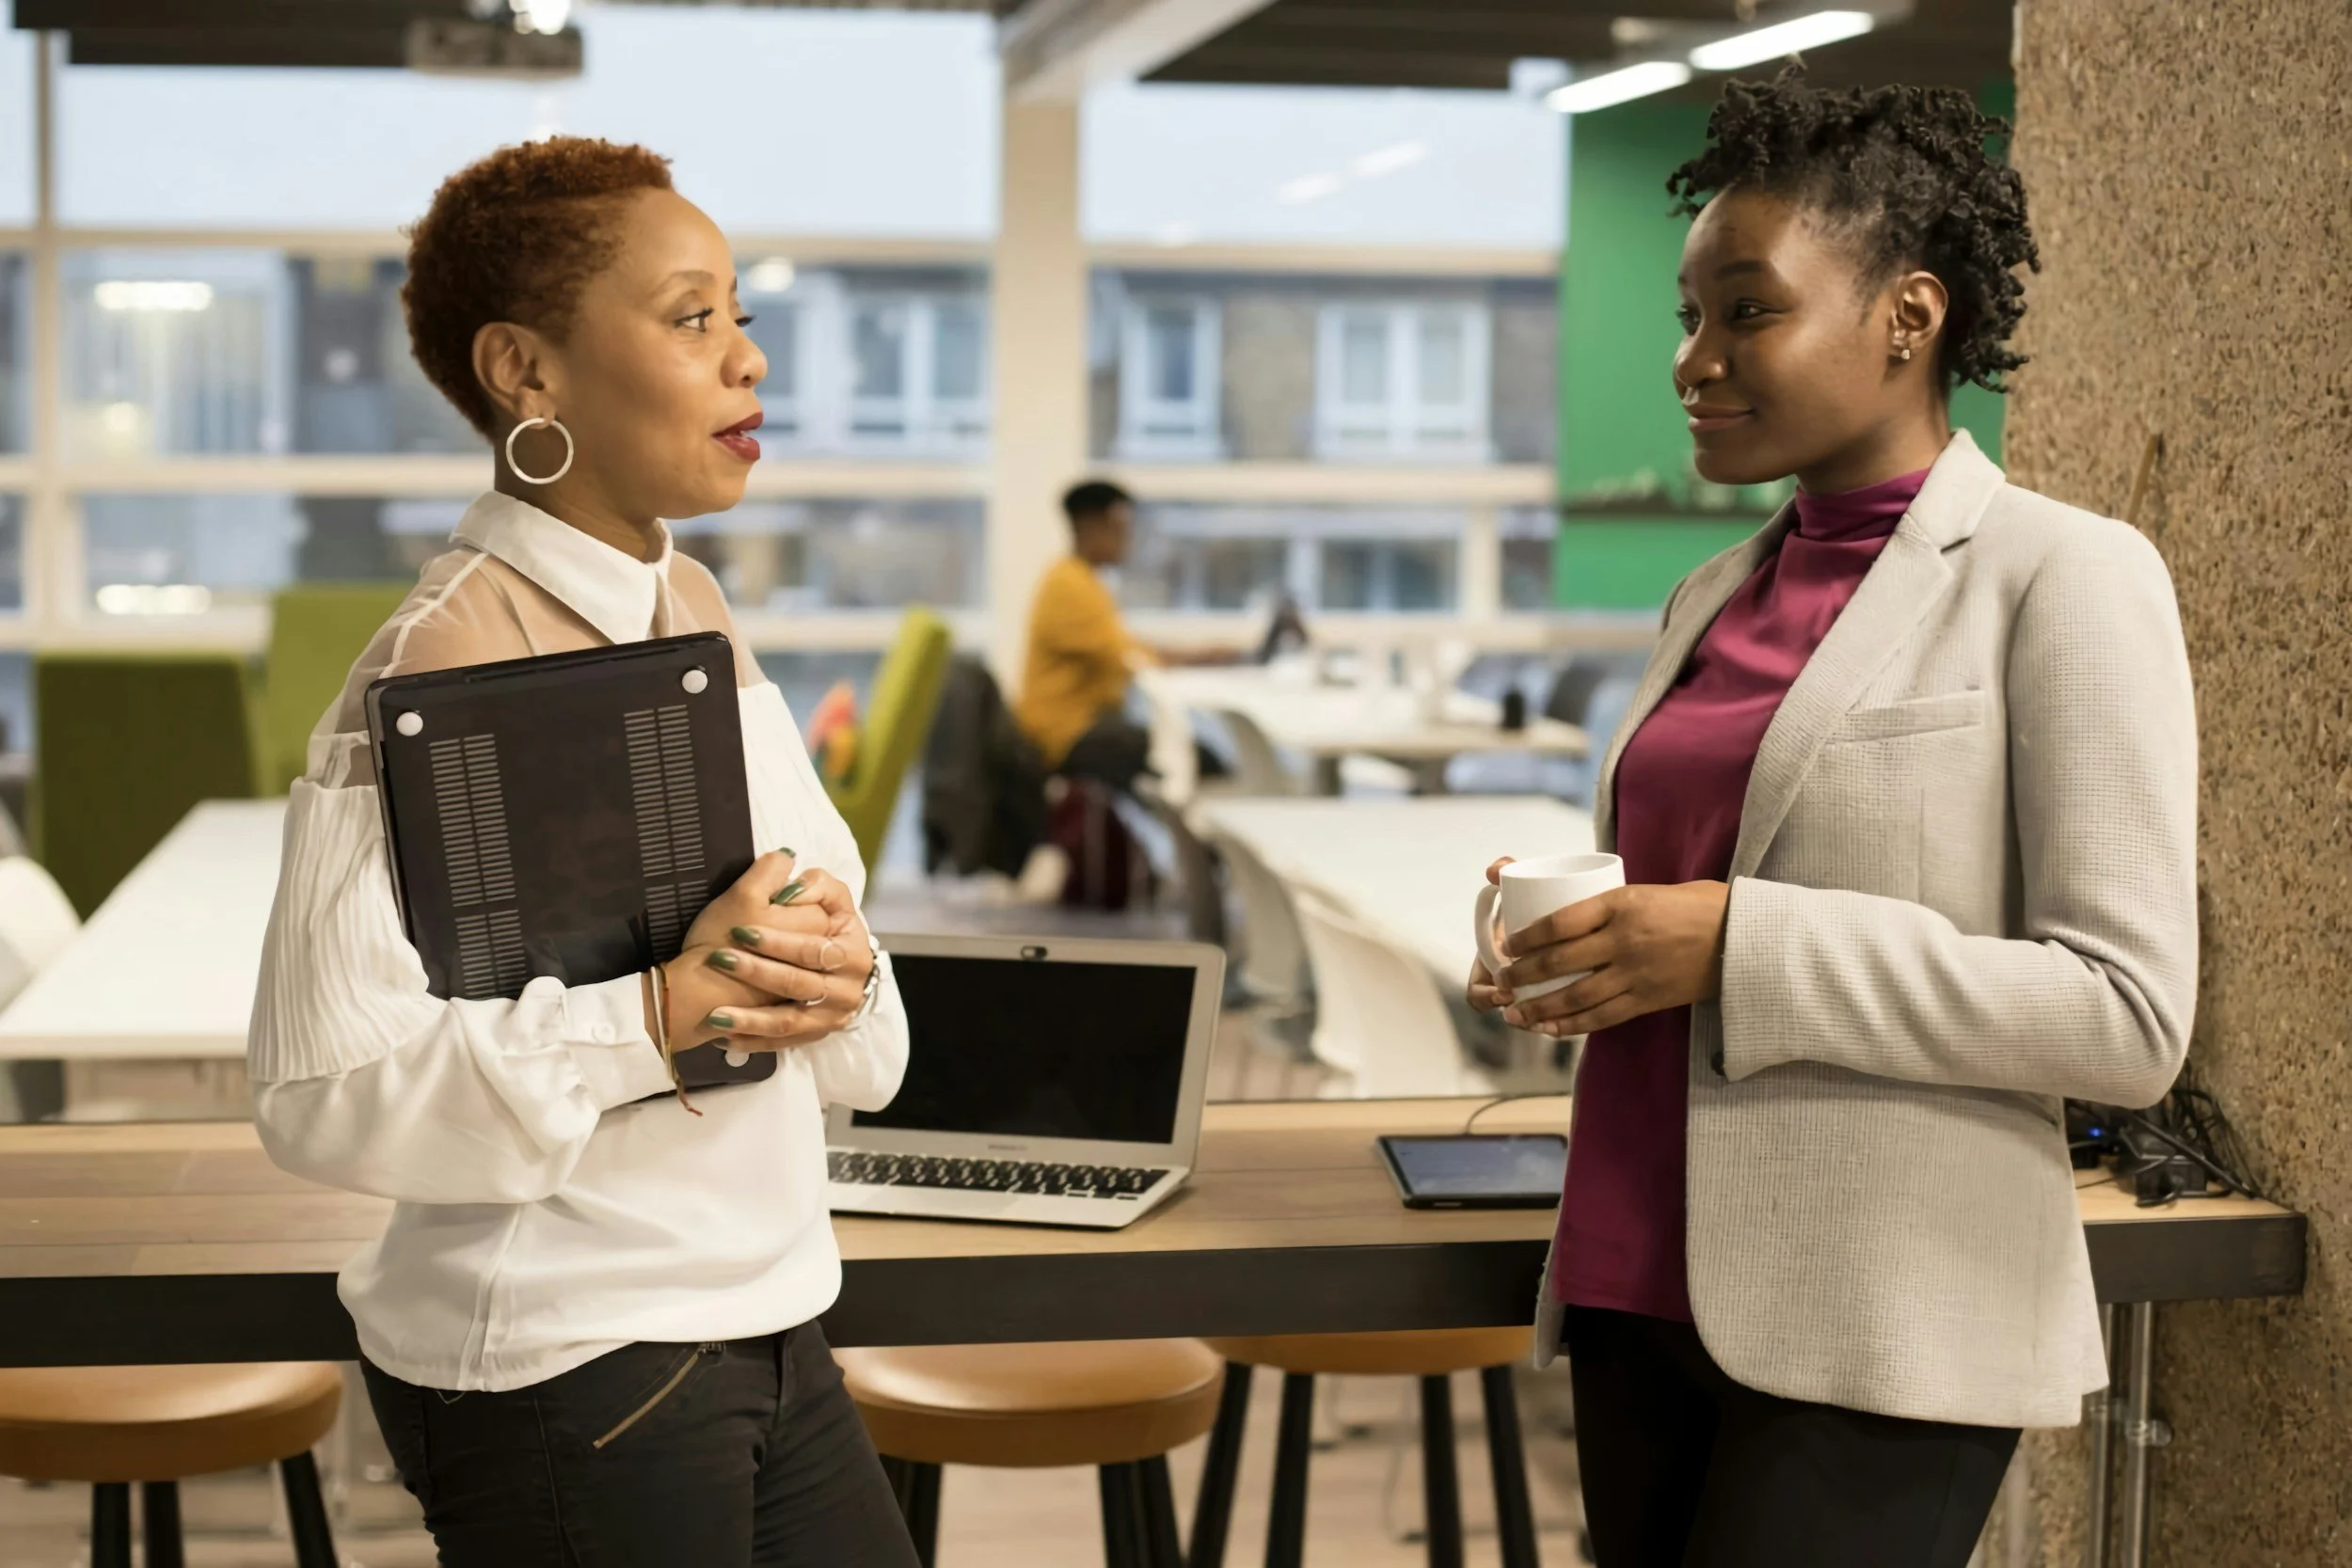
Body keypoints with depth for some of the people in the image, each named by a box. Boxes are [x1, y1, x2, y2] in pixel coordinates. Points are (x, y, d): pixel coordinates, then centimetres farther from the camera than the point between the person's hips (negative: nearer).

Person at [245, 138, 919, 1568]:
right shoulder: (445, 674, -18)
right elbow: (323, 1088, -23)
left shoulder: (693, 611, 7)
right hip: (562, 1364, -8)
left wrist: (826, 962, -12)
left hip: (765, 1325, 8)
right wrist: (653, 1012, -28)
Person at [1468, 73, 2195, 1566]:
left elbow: (2130, 1017, -13)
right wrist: (1571, 934, 2)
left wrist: (1741, 944, -20)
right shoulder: (1715, 598, 13)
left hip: (1874, 1344, -6)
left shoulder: (2062, 576, -7)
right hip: (1643, 1290, 7)